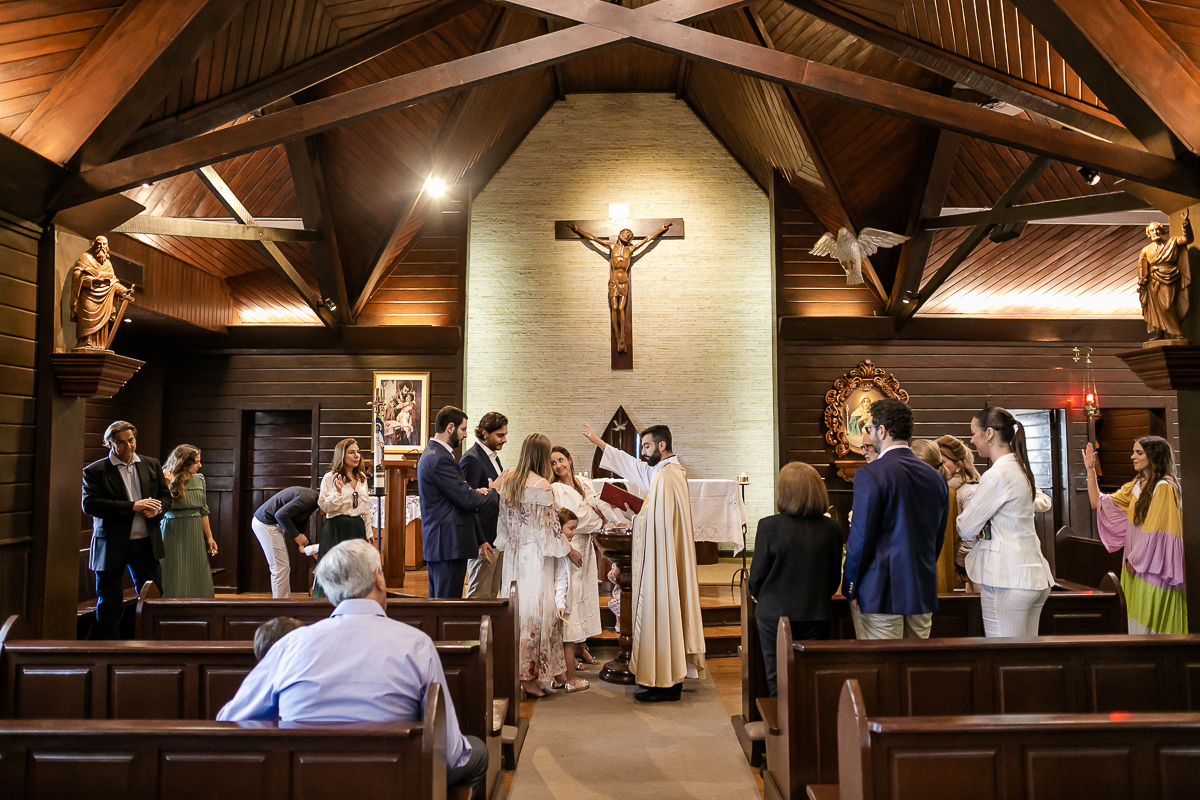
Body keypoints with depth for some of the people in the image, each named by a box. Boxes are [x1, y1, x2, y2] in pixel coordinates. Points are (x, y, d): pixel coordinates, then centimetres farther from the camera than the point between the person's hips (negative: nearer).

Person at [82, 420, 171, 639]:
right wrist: (133, 506, -21)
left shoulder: (152, 465, 10)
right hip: (111, 546, -3)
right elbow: (89, 504, -15)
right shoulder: (94, 471, -4)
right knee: (109, 603, 7)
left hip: (146, 544, 4)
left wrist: (157, 508, -10)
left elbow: (165, 495, 15)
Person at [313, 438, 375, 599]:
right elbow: (325, 507, -8)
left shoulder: (362, 478, 13)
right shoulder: (330, 478, -4)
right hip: (337, 527, -5)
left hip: (358, 527, 5)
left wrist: (368, 531, 17)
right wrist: (338, 491, -21)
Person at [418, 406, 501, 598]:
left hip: (436, 543, 11)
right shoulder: (440, 459, -18)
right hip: (449, 544, -11)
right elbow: (468, 500, -17)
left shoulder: (431, 454, 16)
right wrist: (493, 493, -1)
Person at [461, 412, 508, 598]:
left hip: (498, 539, 9)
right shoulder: (471, 459, -15)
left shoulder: (493, 455, 14)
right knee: (479, 597, -2)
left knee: (492, 595, 13)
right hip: (485, 541, -9)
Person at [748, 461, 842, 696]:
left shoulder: (769, 526, -14)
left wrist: (760, 597, 15)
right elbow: (835, 578, 6)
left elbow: (757, 576, -6)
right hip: (817, 616, 3)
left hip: (776, 615, -3)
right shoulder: (833, 529, -4)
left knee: (778, 685, 8)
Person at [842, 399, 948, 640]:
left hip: (880, 593, -6)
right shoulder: (936, 477, 8)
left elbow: (861, 537, -13)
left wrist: (850, 588, -3)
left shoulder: (870, 474, -13)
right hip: (923, 592, 7)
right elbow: (937, 540, 13)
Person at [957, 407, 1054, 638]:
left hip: (1007, 580, -9)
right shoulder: (1021, 469, 11)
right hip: (1035, 575, 9)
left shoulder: (997, 475, -15)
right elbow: (1043, 502, 32)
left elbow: (966, 528, -10)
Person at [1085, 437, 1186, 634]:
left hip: (1154, 570, -7)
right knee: (1138, 626, 9)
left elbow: (1155, 533, -16)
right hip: (1136, 568, 8)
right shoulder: (1135, 486, 12)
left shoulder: (1164, 488, -12)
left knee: (1154, 626, -3)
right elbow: (1098, 503, 16)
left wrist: (1135, 560, -8)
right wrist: (1090, 470, 11)